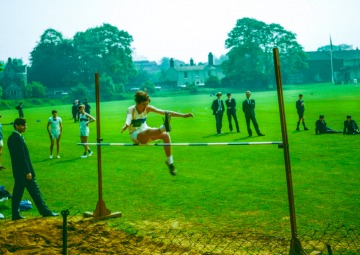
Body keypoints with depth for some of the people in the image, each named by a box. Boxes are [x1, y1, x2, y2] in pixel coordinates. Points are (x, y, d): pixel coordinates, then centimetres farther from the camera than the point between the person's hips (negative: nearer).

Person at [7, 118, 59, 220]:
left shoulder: (11, 138, 11)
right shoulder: (18, 138, -19)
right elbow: (22, 157, -22)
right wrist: (28, 171, -20)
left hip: (17, 171, 10)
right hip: (23, 171, -9)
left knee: (17, 193, 11)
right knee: (35, 192, -2)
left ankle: (15, 214, 15)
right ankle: (45, 211, 5)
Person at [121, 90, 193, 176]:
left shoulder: (148, 108, -8)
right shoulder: (131, 110, -19)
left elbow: (165, 112, -14)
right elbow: (128, 117, -43)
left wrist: (183, 115, -21)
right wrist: (126, 125, -68)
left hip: (146, 131, 5)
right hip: (135, 136, -5)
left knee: (166, 135, -19)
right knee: (148, 131, -37)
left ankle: (169, 161, -11)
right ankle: (164, 127, -68)